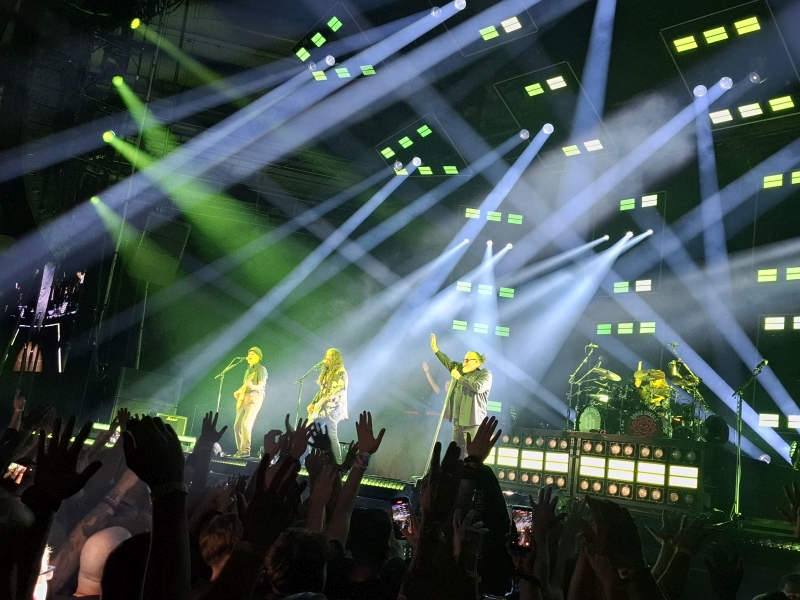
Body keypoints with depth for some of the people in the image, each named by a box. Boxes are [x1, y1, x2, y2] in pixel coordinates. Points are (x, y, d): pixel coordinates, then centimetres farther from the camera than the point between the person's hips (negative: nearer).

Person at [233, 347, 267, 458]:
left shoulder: (261, 369, -3)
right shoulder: (248, 370, 22)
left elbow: (261, 386, -14)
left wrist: (253, 386, -34)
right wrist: (238, 391, 11)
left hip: (254, 399, -9)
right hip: (243, 399, 9)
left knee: (246, 423, -24)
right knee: (237, 425, 4)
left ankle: (246, 450, -24)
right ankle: (240, 450, 12)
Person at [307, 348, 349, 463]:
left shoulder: (341, 373, -8)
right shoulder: (327, 372, 19)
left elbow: (335, 391, -16)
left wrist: (320, 402, -19)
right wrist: (313, 403, 10)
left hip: (332, 408, -9)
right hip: (323, 407, 9)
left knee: (332, 435, -12)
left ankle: (338, 464, -8)